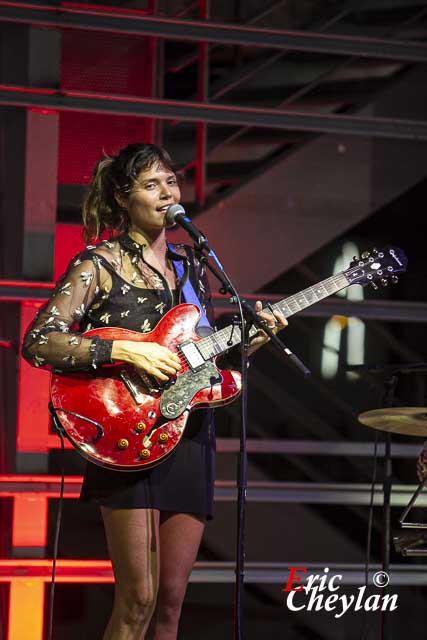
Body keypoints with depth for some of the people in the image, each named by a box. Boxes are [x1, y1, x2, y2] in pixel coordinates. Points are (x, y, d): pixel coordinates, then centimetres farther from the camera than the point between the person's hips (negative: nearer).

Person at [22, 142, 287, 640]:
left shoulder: (190, 265, 16)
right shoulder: (99, 264, -3)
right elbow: (37, 343, -12)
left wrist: (254, 337, 4)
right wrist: (125, 351, -19)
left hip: (190, 436, 6)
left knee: (171, 600, 6)